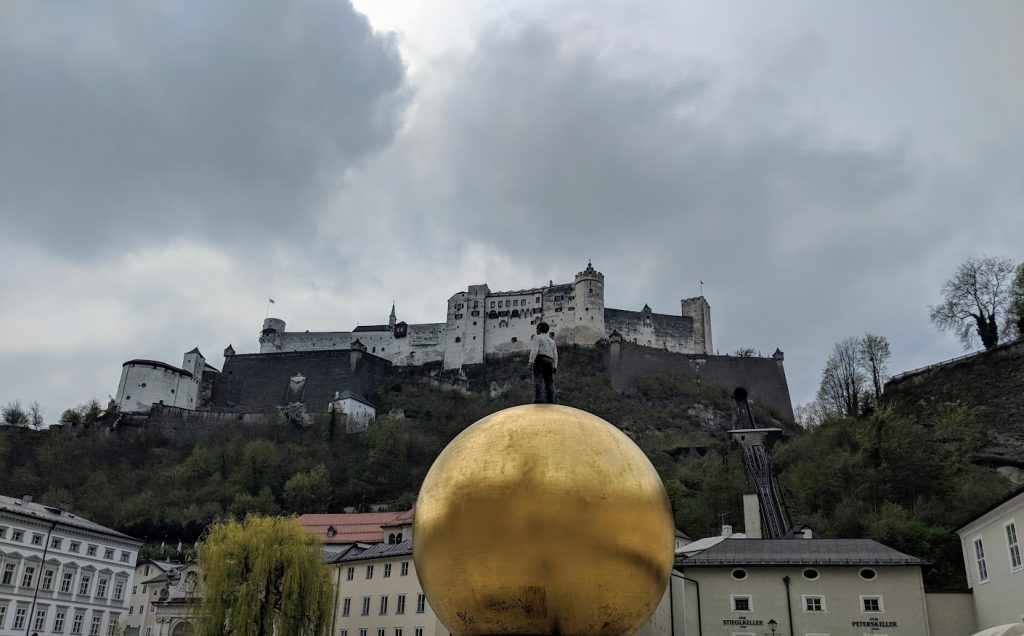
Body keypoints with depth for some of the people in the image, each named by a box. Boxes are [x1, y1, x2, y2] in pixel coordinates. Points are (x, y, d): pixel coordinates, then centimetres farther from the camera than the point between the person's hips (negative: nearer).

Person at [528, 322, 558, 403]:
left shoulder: (537, 337, 3)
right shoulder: (551, 340, 23)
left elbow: (534, 350, -11)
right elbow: (555, 354, 15)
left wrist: (531, 362, -15)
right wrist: (555, 367, 14)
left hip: (539, 360, -6)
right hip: (549, 362, 6)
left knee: (538, 381, -18)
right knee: (549, 383, 0)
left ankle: (537, 399, -35)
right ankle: (550, 402, -11)